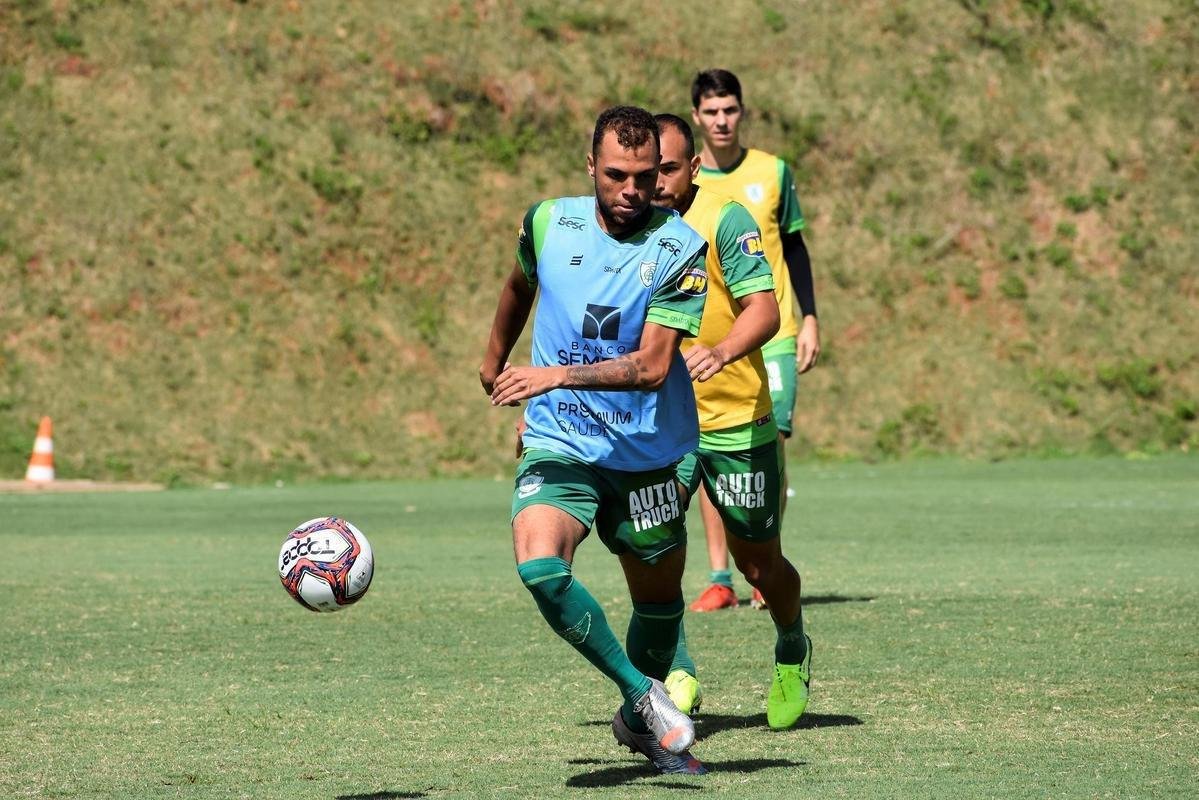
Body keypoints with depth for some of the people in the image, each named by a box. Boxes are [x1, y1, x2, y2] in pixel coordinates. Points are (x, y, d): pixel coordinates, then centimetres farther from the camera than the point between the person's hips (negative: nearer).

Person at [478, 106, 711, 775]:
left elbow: (652, 365, -21)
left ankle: (640, 725, 38)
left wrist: (557, 374, -30)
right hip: (559, 442, 1)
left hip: (650, 450, -1)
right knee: (540, 566, -25)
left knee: (659, 598, 10)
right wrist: (497, 356, 34)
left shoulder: (679, 247, -13)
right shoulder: (549, 222, -4)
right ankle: (646, 695, -12)